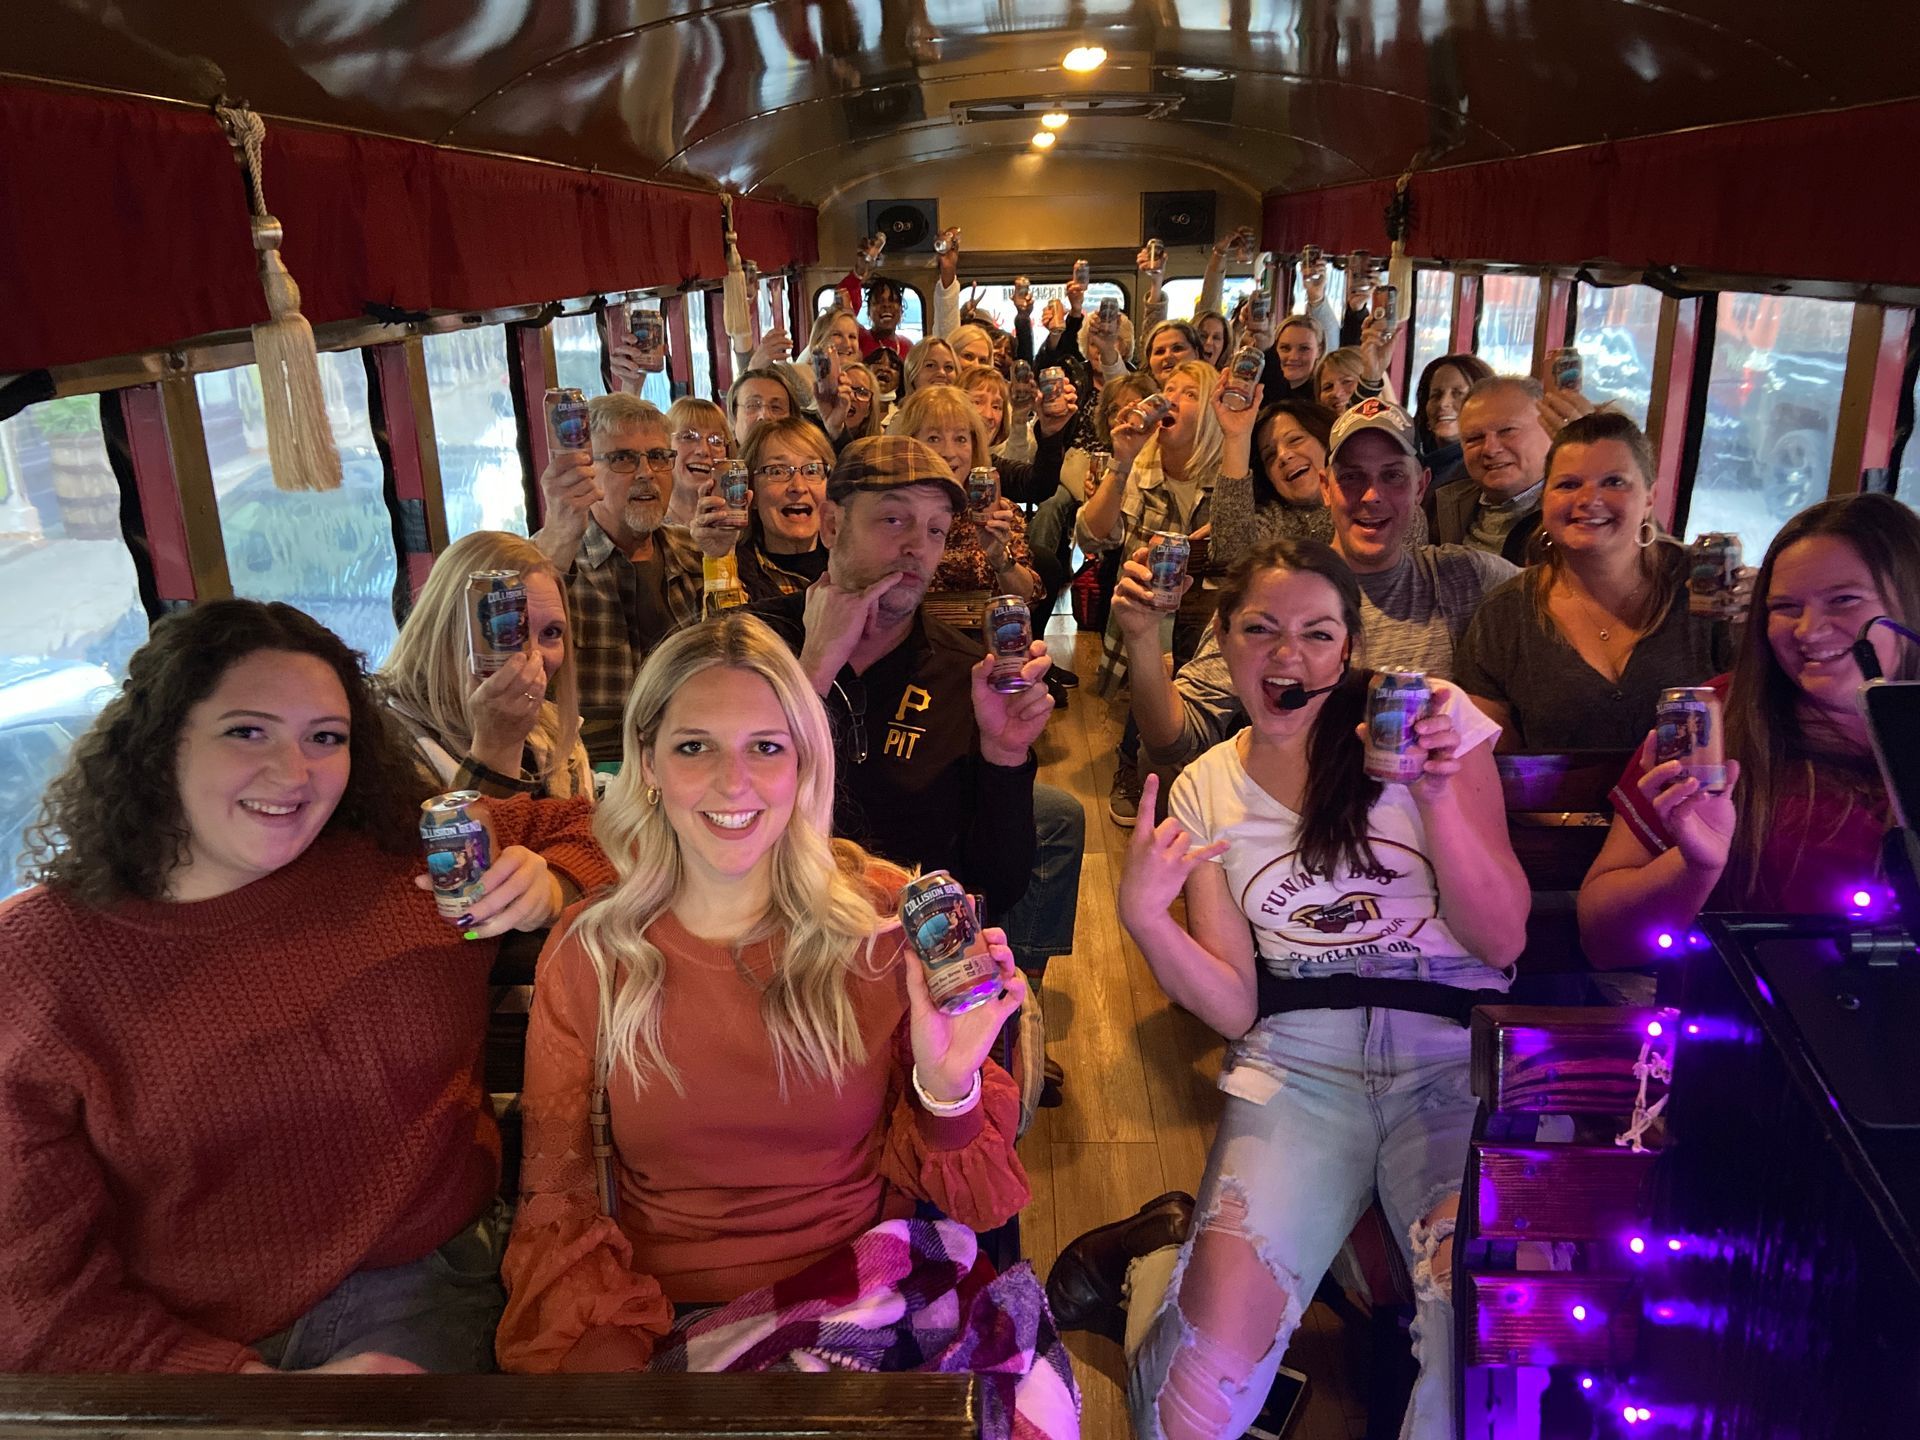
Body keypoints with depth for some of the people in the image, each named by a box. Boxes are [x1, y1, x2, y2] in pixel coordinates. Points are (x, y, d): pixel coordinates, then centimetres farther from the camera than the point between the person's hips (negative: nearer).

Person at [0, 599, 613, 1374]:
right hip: (176, 1349, 1)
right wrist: (258, 1390, -19)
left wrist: (548, 885, -12)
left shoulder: (409, 851, -3)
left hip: (412, 1296, 0)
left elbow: (579, 824, 12)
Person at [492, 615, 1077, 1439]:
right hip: (671, 1318, 0)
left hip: (873, 1302, 1)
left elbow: (948, 1187, 1)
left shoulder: (888, 921, -6)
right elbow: (557, 1204, 1)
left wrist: (947, 1084, -21)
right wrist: (601, 1355, -17)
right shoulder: (587, 956, -4)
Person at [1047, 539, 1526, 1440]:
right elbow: (1234, 1007, 3)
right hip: (1298, 1059, 1)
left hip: (1453, 1049, -1)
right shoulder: (1206, 789, 8)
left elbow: (1503, 939, -3)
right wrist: (1142, 917, -15)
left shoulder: (1436, 718, 1)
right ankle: (1152, 1261, 13)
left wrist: (1437, 796, -18)